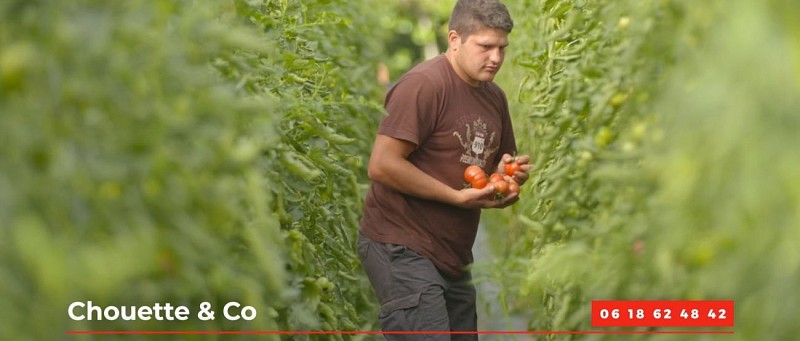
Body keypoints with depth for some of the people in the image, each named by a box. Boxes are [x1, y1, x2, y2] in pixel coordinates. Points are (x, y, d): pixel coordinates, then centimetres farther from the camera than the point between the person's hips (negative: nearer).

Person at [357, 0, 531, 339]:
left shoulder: (495, 97, 10)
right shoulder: (423, 84, -15)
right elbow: (382, 165, -21)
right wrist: (458, 197, -20)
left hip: (452, 255, 9)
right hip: (401, 247, -8)